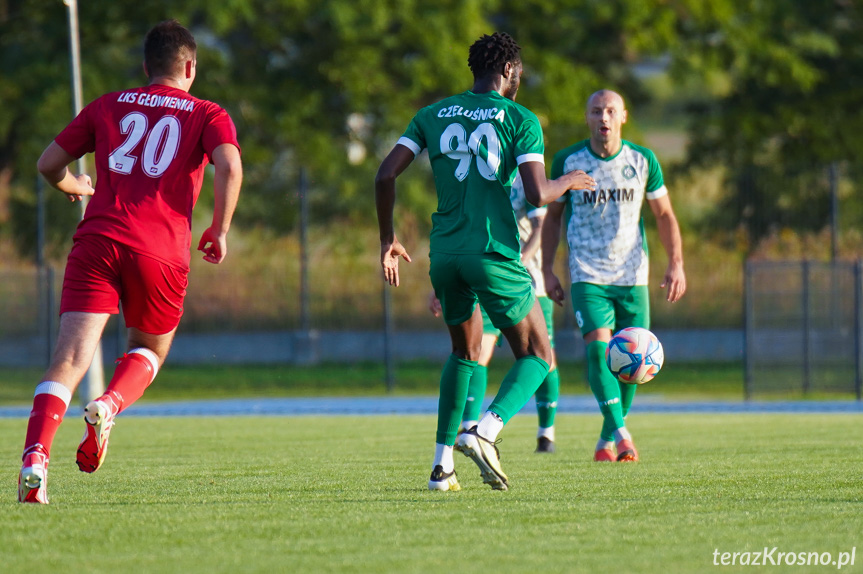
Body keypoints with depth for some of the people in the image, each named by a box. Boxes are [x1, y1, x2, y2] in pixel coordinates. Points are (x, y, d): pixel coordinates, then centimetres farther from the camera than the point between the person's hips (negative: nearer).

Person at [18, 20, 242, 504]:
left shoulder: (108, 107, 20)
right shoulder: (208, 116, 13)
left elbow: (49, 164, 21)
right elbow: (230, 166, -7)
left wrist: (75, 187, 43)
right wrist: (220, 230, 4)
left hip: (98, 242, 1)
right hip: (162, 252, -1)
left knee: (70, 358, -8)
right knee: (150, 350, 23)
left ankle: (35, 458, -29)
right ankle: (108, 408, -8)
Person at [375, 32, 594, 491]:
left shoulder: (433, 115, 11)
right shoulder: (520, 120, -2)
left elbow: (385, 174, 3)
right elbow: (537, 194, -13)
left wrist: (387, 238, 14)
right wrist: (566, 183, 9)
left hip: (444, 253, 5)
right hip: (494, 254, -5)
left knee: (465, 352, 26)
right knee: (538, 357, 8)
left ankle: (442, 464, 16)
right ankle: (485, 432, -19)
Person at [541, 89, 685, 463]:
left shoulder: (642, 161, 1)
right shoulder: (567, 161, -1)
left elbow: (664, 214, 9)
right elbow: (553, 215, 10)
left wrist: (676, 264, -2)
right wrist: (547, 270, 6)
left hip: (632, 276, 2)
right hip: (587, 275, -2)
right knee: (598, 346, -21)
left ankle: (607, 440, 18)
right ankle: (621, 434, -27)